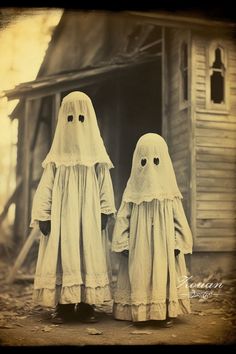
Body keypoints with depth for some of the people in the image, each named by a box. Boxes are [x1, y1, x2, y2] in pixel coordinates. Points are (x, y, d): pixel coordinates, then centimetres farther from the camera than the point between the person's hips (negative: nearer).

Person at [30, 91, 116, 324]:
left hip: (89, 217, 0)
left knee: (90, 256, 0)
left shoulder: (97, 156, 5)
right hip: (61, 216, 0)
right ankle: (63, 305, 6)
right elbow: (45, 187, 2)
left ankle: (86, 306, 7)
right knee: (62, 256, -1)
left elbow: (105, 187, 5)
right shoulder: (56, 156, 4)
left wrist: (105, 212, -3)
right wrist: (43, 215, -4)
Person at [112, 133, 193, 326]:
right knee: (139, 275, 2)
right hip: (139, 245, 0)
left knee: (164, 274, 2)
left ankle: (167, 312, 12)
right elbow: (123, 218, 1)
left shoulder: (169, 190, 1)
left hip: (164, 243, 0)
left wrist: (178, 243, -1)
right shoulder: (134, 189, 1)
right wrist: (123, 243, -4)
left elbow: (178, 218, 3)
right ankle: (139, 312, 13)